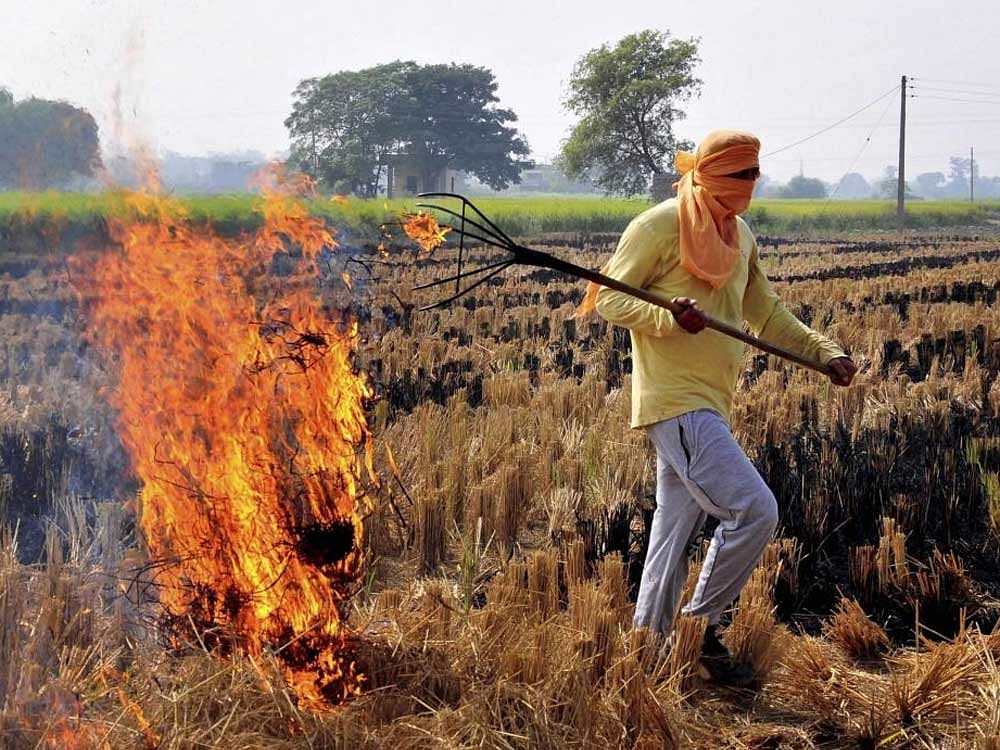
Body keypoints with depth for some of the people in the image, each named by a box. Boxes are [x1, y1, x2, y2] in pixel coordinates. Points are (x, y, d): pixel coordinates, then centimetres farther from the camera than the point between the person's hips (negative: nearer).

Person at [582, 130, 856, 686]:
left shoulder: (741, 236, 15)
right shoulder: (661, 225, -9)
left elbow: (767, 314, 22)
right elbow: (609, 298, -9)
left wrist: (826, 353, 10)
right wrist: (668, 318, -26)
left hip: (712, 405, 8)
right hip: (675, 400, -8)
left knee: (677, 532, 12)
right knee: (755, 510, -16)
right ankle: (701, 627, -1)